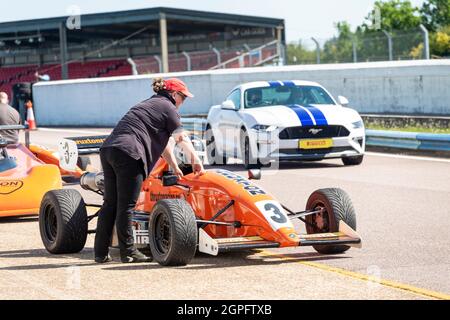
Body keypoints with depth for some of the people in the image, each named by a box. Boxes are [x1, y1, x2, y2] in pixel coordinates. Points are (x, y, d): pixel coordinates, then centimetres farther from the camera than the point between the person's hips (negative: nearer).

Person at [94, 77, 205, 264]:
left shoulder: (149, 104, 32)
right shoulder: (168, 107, 6)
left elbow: (162, 139, 38)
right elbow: (182, 139, 14)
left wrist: (174, 167, 42)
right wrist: (196, 160, 28)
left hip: (108, 149, 9)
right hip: (128, 153, -9)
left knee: (110, 203, 11)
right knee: (126, 205, -4)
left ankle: (101, 253, 11)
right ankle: (128, 252, 1)